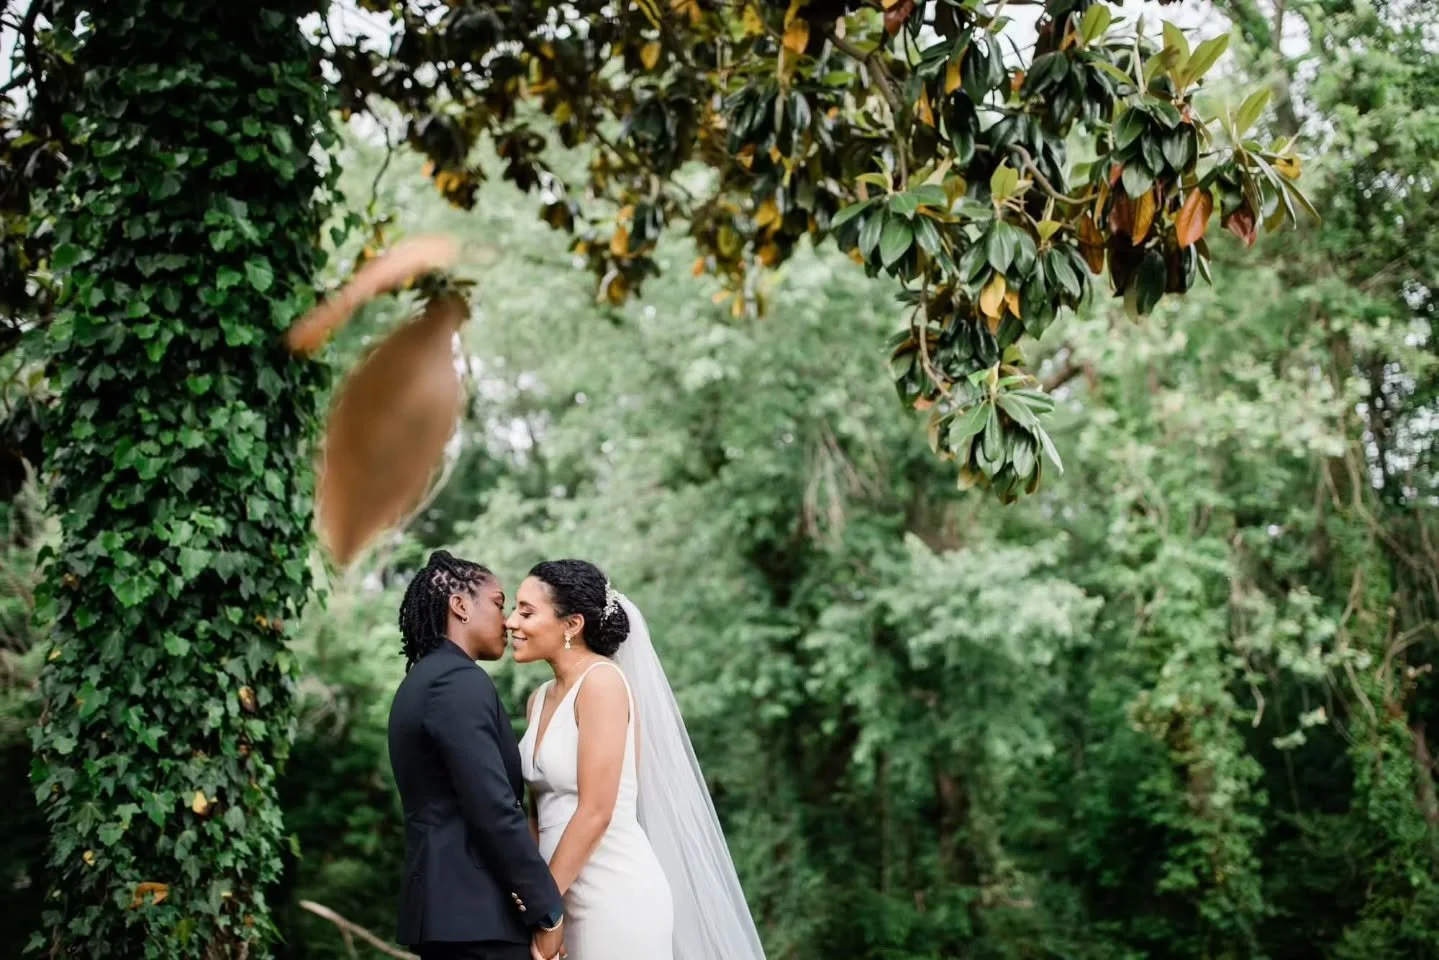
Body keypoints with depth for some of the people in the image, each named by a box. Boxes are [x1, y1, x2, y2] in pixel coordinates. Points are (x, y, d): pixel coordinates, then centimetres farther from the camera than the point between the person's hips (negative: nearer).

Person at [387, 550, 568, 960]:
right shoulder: (461, 682, -12)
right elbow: (494, 809, -20)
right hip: (476, 911, -10)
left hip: (446, 905, 10)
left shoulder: (422, 681, 18)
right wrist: (548, 910, -14)